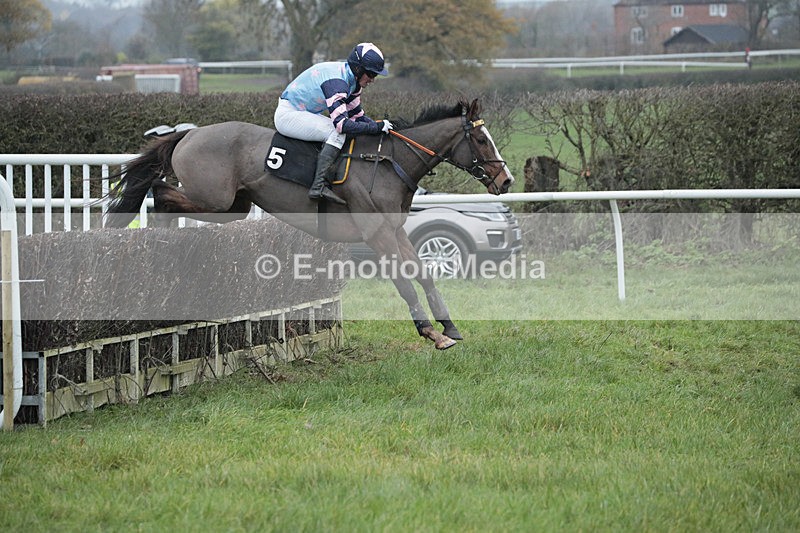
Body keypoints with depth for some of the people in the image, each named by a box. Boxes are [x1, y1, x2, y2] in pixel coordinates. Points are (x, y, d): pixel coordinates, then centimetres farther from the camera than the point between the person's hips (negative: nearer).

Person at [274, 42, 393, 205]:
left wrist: (380, 126, -4)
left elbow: (357, 115, 11)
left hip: (304, 113, 11)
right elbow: (342, 123, -35)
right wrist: (377, 127, -29)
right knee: (338, 132, -23)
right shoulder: (336, 81, -28)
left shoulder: (352, 81, 3)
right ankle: (319, 186, -30)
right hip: (287, 114, -11)